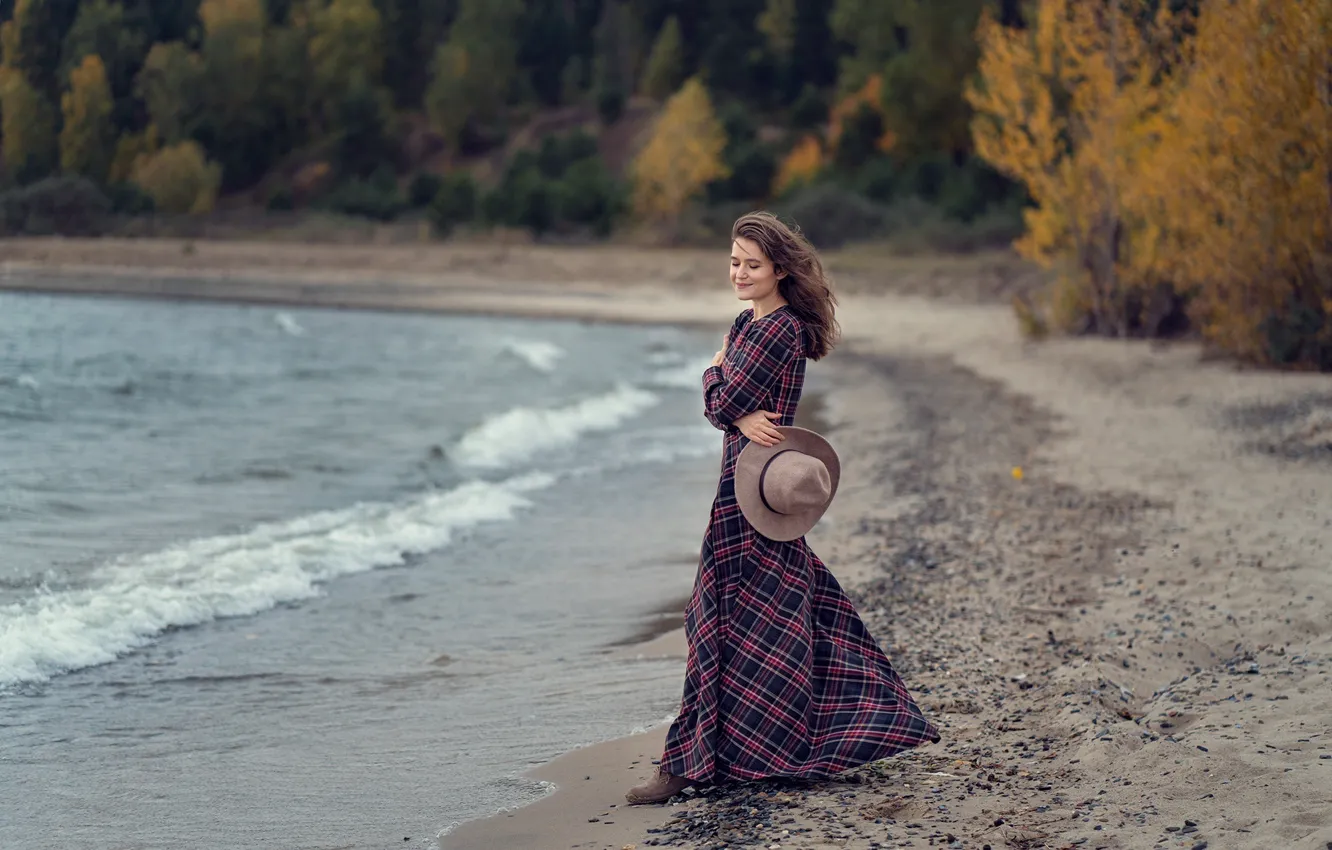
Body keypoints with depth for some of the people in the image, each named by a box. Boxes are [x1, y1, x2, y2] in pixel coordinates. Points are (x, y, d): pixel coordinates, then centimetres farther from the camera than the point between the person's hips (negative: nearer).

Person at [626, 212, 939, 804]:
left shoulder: (780, 330, -16)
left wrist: (716, 372, 1)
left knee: (729, 621, -6)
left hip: (751, 485, -10)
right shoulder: (749, 322, 14)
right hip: (762, 476, 10)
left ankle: (692, 763, -2)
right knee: (784, 615, 15)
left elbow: (721, 403, -17)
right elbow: (721, 407, 9)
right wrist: (743, 417, -9)